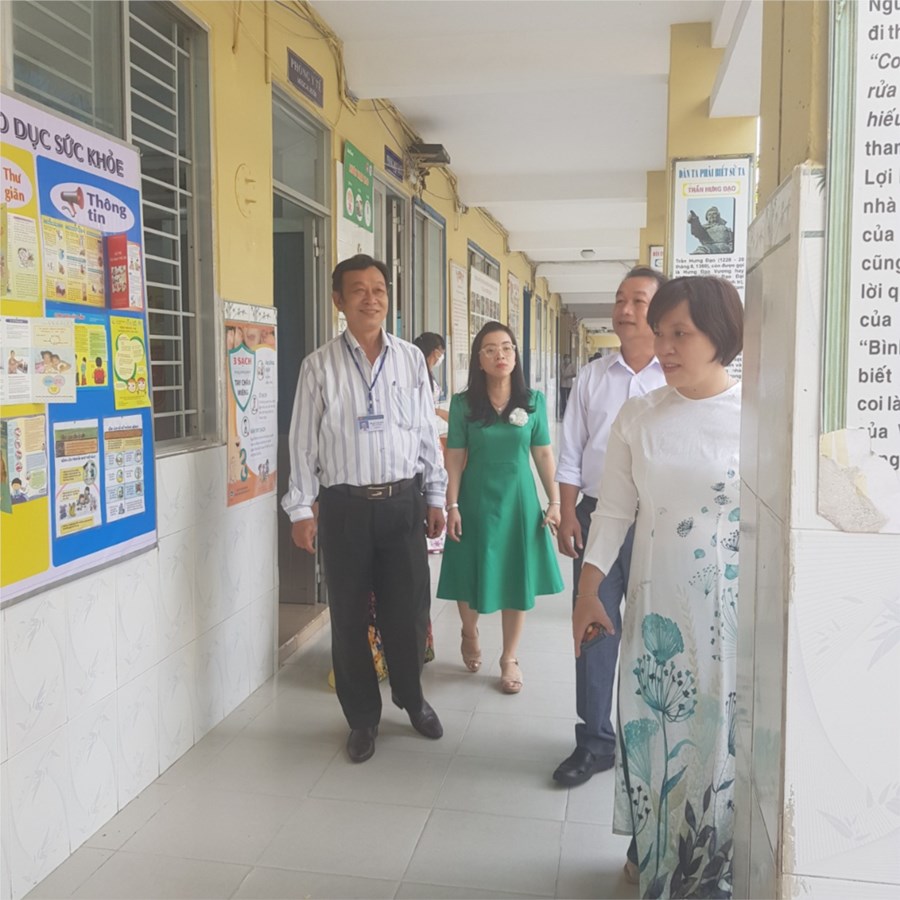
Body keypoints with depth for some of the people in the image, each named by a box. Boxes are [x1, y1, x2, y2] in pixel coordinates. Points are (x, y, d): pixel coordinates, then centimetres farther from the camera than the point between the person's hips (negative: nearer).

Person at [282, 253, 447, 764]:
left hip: (403, 502, 1)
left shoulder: (411, 359, 4)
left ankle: (412, 698, 36)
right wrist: (301, 509, -3)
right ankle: (363, 718, 29)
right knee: (349, 617, 9)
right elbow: (303, 441, 0)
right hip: (344, 506, -1)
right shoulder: (320, 366, -1)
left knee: (409, 611, 9)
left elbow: (427, 432, 8)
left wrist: (436, 497, 8)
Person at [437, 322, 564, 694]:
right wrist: (452, 506, -9)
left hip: (519, 499, 1)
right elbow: (454, 458, -4)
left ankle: (510, 659, 25)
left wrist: (554, 501, 0)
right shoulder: (463, 403, -4)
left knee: (517, 580, 8)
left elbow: (544, 454, 2)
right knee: (472, 577, 10)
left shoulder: (533, 401, -1)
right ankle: (470, 635, 41)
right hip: (476, 499, -1)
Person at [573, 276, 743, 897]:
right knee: (652, 729, 13)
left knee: (721, 736, 7)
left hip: (733, 605, -2)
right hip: (656, 600, 3)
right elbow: (615, 510, 5)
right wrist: (588, 590, 3)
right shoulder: (639, 416, 1)